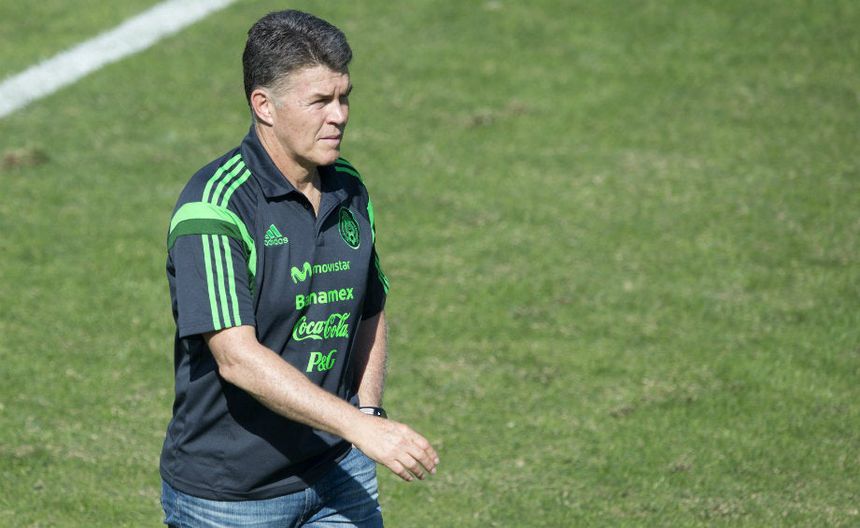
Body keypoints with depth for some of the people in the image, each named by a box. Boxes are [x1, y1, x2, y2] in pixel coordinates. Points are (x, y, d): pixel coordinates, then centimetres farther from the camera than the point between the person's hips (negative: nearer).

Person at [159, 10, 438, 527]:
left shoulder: (350, 191, 5)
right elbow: (237, 358, -25)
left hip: (337, 474, 5)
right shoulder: (214, 205, -18)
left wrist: (368, 410, 4)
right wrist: (358, 427, -30)